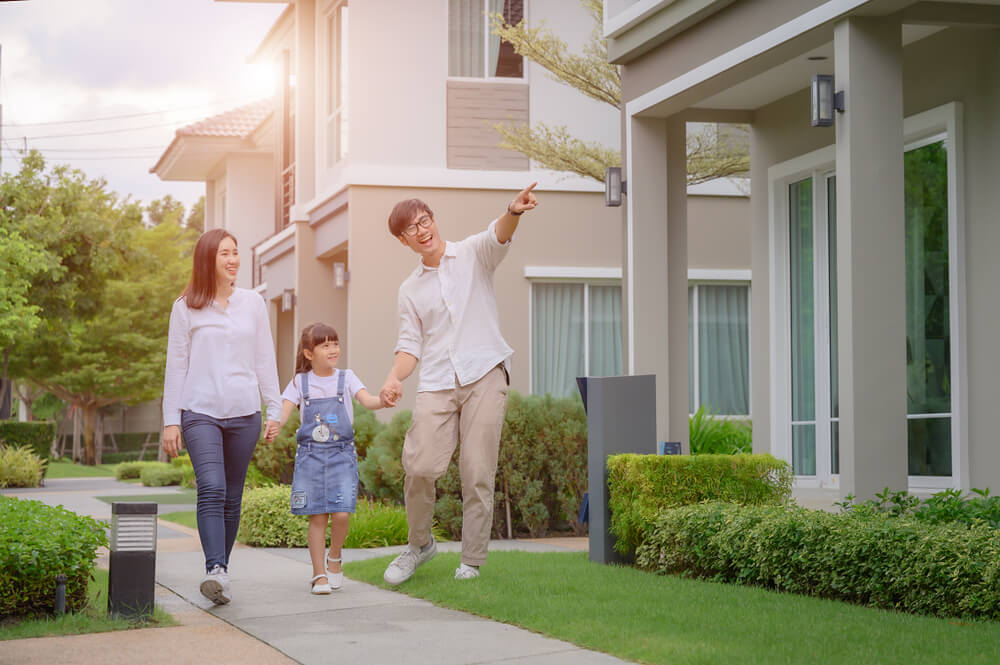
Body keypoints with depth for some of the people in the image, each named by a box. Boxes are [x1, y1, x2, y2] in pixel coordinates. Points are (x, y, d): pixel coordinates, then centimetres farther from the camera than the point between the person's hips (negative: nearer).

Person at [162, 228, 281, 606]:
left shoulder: (253, 304, 11)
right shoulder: (186, 308, 5)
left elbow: (265, 361, 14)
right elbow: (176, 365, 6)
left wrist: (274, 411, 9)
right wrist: (170, 420, 1)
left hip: (244, 413, 3)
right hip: (201, 412, -3)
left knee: (232, 498, 5)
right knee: (212, 489, -20)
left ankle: (220, 572, 15)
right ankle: (216, 572, -29)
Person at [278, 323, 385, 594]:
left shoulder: (346, 378, 5)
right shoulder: (300, 383, 6)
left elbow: (367, 400, -9)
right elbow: (284, 410, -3)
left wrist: (384, 400, -31)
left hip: (341, 455, 0)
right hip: (310, 456, 0)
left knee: (341, 514, -11)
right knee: (317, 517, -2)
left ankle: (334, 557, 16)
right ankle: (319, 574, 8)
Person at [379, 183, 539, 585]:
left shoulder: (472, 255, 9)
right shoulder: (410, 289, 19)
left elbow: (498, 236, -13)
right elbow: (410, 344, 15)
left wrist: (513, 212, -37)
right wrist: (394, 379, -7)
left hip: (484, 375, -2)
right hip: (436, 385, 3)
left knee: (478, 473, -6)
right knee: (420, 466, -12)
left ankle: (472, 563, 4)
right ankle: (420, 543, 12)